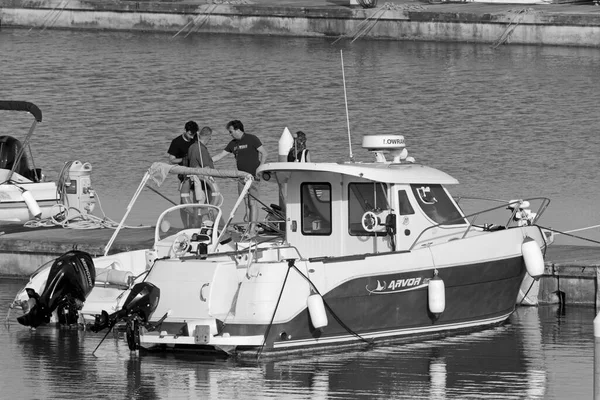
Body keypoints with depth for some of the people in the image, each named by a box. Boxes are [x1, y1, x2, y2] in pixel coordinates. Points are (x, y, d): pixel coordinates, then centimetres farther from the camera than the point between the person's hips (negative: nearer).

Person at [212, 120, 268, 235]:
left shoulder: (252, 139, -5)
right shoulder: (233, 143, 13)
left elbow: (264, 153, -5)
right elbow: (220, 155, 17)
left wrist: (259, 169, -13)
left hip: (252, 176, -6)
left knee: (252, 202, -9)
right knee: (246, 203, 4)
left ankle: (252, 229, -11)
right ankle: (251, 226, 7)